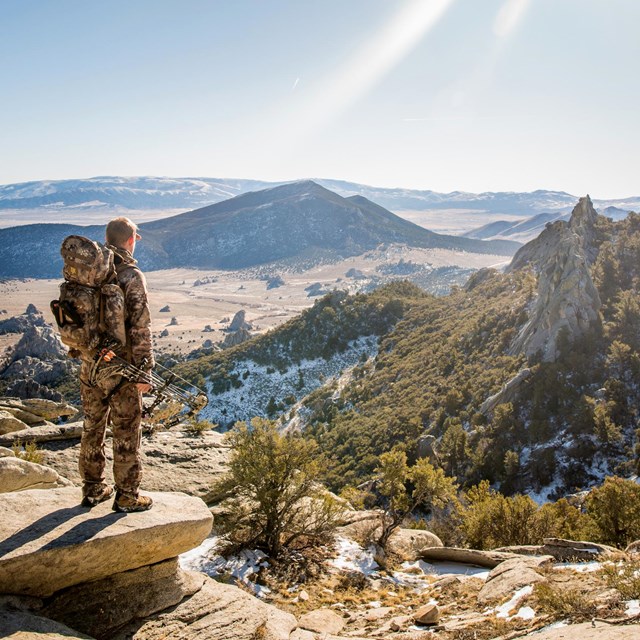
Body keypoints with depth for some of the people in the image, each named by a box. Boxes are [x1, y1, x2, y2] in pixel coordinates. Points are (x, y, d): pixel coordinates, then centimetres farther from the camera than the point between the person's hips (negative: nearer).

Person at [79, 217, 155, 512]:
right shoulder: (131, 277, -16)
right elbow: (140, 327, -18)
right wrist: (144, 370, -13)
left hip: (90, 364, 6)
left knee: (92, 427, 17)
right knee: (126, 433, 5)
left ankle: (92, 489, 29)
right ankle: (127, 496, 15)